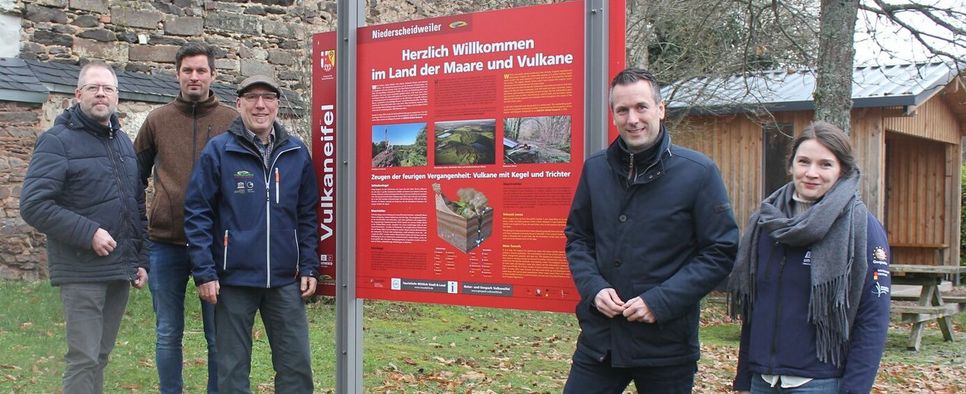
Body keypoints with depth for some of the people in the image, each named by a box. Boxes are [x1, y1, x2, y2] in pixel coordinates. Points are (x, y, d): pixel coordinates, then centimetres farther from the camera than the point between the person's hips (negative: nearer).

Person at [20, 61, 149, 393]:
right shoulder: (58, 140, -7)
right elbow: (33, 205, -16)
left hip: (121, 270, 7)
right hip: (82, 270, -6)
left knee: (100, 356, 13)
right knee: (83, 359, -6)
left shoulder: (123, 142, 15)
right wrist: (88, 233, -20)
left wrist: (141, 260, 13)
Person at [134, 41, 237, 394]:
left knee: (218, 335, 7)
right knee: (168, 335, 11)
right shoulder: (157, 120, 7)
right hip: (166, 244, 2)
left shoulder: (232, 121, 1)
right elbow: (135, 176, 14)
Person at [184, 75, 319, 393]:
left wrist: (309, 267, 3)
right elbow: (197, 214, -5)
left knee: (297, 364, 7)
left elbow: (307, 215, 10)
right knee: (233, 366, 9)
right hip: (233, 279, -2)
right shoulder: (218, 151, -4)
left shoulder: (297, 153, 6)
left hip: (286, 280, 3)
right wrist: (204, 273, -10)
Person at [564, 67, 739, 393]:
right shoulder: (595, 168, 4)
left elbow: (721, 251, -7)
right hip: (599, 337, 3)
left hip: (666, 343, -3)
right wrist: (593, 288, -5)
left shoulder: (698, 172, -8)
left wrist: (661, 301, -15)